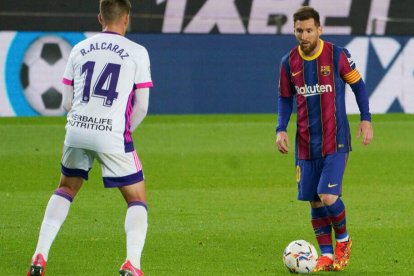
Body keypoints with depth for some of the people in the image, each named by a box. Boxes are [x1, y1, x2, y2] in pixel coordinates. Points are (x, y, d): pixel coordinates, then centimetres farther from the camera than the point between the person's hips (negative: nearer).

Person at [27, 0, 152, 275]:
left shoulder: (80, 49, 11)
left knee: (65, 190, 25)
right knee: (137, 200, 9)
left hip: (77, 130, 4)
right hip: (113, 134, -4)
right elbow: (141, 107, 0)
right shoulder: (137, 52, 1)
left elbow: (67, 102, 13)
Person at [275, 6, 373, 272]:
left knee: (328, 197, -16)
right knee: (314, 201, 5)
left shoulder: (338, 55, -7)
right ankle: (327, 255, 18)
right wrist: (281, 129, 1)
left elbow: (358, 85, 5)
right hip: (306, 143, 4)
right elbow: (285, 98, 13)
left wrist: (366, 119, -1)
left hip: (335, 141, -4)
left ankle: (343, 239, 12)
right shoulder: (289, 62, 2)